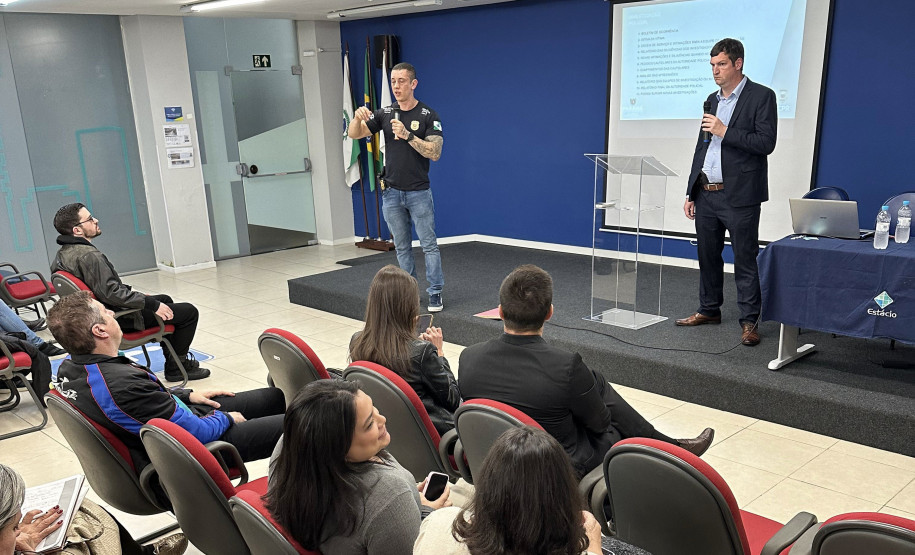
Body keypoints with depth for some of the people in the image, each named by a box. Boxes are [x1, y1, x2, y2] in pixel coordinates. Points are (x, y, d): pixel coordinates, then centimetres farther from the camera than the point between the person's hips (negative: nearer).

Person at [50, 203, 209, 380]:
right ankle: (177, 366, 6)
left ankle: (173, 357, 36)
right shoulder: (87, 255, -27)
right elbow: (111, 292, -33)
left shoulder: (63, 253, 5)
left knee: (165, 300, 31)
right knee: (189, 312, -5)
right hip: (120, 319, -11)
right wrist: (152, 304, -27)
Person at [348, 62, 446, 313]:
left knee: (429, 244, 0)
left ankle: (435, 293, 7)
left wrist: (407, 135, -27)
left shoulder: (428, 115, -7)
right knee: (402, 246, 11)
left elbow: (434, 152, -16)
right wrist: (358, 117, -24)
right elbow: (354, 134, -3)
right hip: (391, 192, 4)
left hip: (418, 192, -4)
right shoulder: (384, 113, 5)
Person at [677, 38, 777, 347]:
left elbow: (766, 143, -13)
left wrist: (724, 131, -17)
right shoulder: (712, 100, 16)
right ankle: (709, 310, 28)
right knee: (708, 257, 14)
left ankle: (749, 321, 7)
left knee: (745, 261, -1)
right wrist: (691, 194, 15)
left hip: (738, 195, -7)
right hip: (706, 194, 7)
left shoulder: (761, 96, -4)